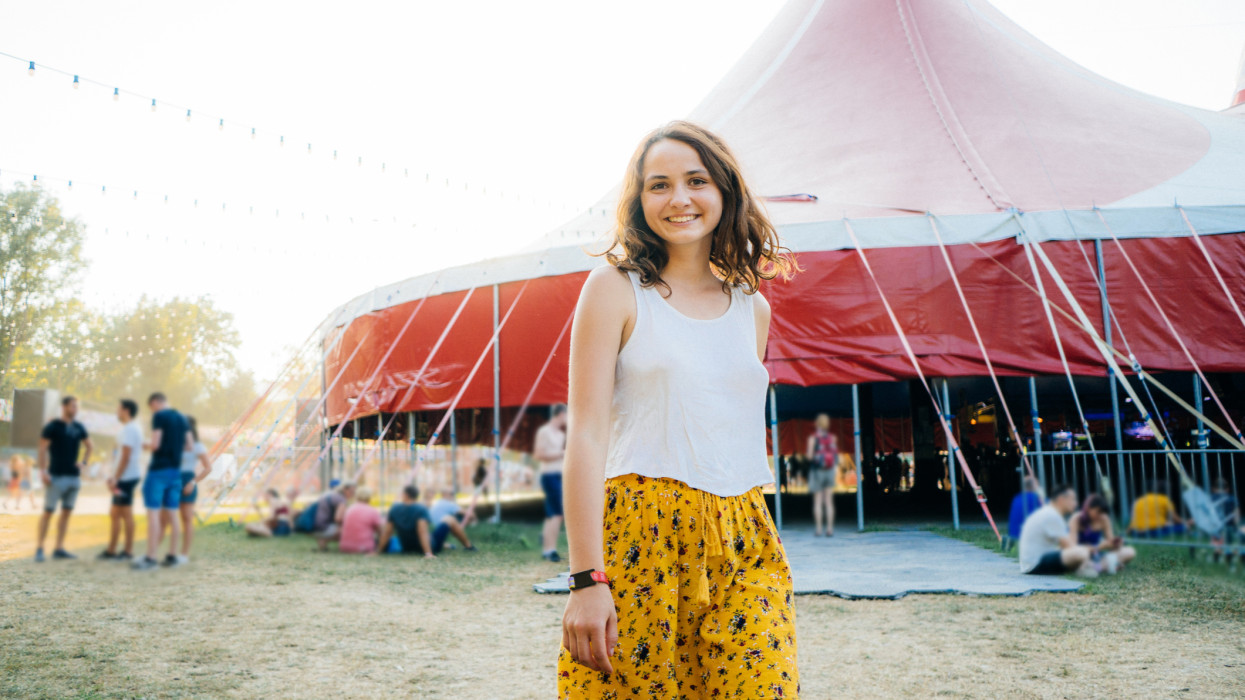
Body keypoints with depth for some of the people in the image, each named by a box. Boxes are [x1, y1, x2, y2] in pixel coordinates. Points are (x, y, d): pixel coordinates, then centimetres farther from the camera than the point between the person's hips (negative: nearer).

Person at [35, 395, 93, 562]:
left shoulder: (79, 428, 11)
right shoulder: (52, 426, -6)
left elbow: (89, 446, 23)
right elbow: (42, 449, -8)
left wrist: (83, 462, 8)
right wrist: (42, 471, -15)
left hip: (74, 476, 6)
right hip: (56, 476, -6)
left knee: (67, 512, 7)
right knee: (48, 511, -5)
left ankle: (59, 549, 12)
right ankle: (39, 548, 0)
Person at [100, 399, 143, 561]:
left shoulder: (129, 429, -14)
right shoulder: (134, 428, 17)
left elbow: (126, 456, -20)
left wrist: (116, 478, -18)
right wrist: (115, 476, 22)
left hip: (127, 477, -10)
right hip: (126, 477, 10)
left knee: (126, 514, -5)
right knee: (115, 514, 13)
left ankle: (128, 551, 0)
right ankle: (111, 550, 18)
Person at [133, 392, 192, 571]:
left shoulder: (159, 416, -9)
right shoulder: (181, 418, 12)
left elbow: (156, 444, -15)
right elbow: (189, 446, 13)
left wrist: (147, 446, 6)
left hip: (158, 469, -7)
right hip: (175, 470, 7)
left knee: (153, 513, -6)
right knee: (171, 514, 10)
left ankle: (151, 558, -8)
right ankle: (173, 556, 12)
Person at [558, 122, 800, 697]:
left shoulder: (752, 307, 14)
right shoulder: (616, 288, 0)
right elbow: (586, 434, -7)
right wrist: (586, 579, -14)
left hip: (745, 546, 4)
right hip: (639, 532, -4)